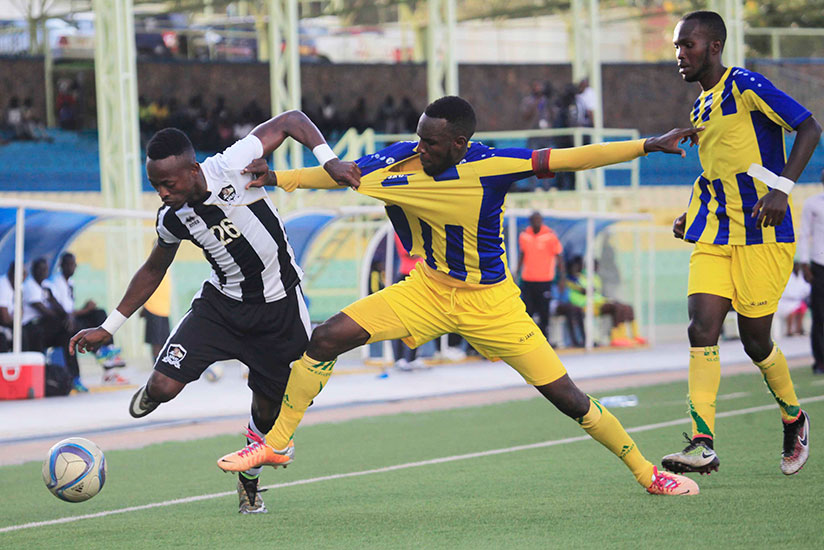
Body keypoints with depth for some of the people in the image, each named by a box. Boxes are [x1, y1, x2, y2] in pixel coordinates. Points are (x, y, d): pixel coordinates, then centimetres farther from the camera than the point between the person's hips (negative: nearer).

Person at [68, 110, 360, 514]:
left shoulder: (232, 167, -26)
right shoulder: (172, 219, -12)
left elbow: (291, 121, -15)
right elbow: (153, 271, 8)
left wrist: (329, 161, -30)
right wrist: (109, 327, 7)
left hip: (278, 309, -2)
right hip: (221, 303, 2)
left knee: (268, 411, 7)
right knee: (164, 385, -18)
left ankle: (248, 481, 37)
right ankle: (152, 395, 21)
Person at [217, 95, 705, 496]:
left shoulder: (489, 166, -25)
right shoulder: (399, 162, -16)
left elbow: (572, 159, -22)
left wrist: (650, 145, -25)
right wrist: (275, 178, -11)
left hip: (491, 304, -3)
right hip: (429, 292, 3)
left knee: (568, 398, -4)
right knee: (328, 339, -11)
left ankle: (647, 473, 16)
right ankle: (277, 443, 5)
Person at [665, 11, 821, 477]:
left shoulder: (744, 85, -9)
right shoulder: (701, 107, 16)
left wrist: (781, 188, -23)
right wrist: (692, 215, 15)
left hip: (763, 234, -7)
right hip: (714, 237, 7)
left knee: (756, 339, -1)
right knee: (702, 329, -11)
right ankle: (703, 443, -17)